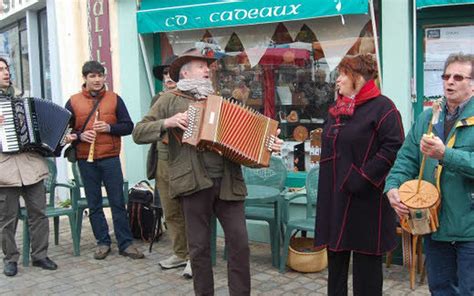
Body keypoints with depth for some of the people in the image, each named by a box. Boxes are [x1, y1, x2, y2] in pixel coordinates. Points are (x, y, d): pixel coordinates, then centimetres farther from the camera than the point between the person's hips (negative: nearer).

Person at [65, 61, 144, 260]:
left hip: (110, 158, -1)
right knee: (94, 204, 8)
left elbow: (128, 126, 3)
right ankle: (103, 242, 19)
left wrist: (110, 127, -14)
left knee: (118, 202, 1)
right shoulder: (73, 102, 5)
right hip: (86, 160, 1)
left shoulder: (114, 99, 4)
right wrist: (79, 136, -12)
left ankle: (126, 243, 8)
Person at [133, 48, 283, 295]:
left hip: (227, 183, 3)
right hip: (194, 182, -3)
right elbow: (139, 132, 3)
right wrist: (167, 122, -12)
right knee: (199, 246, 6)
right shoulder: (170, 100, 7)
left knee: (239, 242, 1)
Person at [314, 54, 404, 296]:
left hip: (365, 199, -7)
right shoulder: (337, 109, 15)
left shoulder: (382, 107, -10)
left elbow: (394, 148, -19)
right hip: (334, 197, 8)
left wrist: (362, 178, -20)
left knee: (365, 255, 3)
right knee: (335, 252, 14)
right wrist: (326, 183, 15)